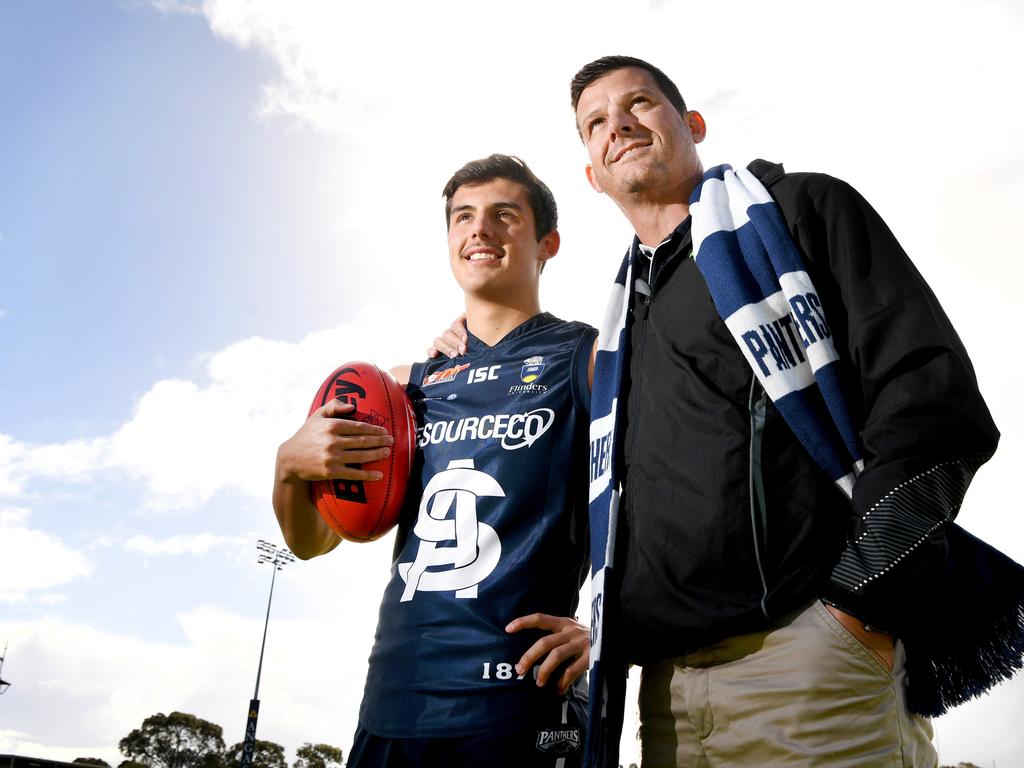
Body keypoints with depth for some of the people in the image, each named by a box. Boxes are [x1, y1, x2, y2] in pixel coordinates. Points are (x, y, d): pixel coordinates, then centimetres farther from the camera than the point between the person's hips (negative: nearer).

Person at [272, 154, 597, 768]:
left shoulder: (589, 358, 0)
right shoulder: (407, 385, 13)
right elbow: (313, 540, 16)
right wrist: (291, 467, -4)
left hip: (522, 703, -4)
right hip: (392, 703, 5)